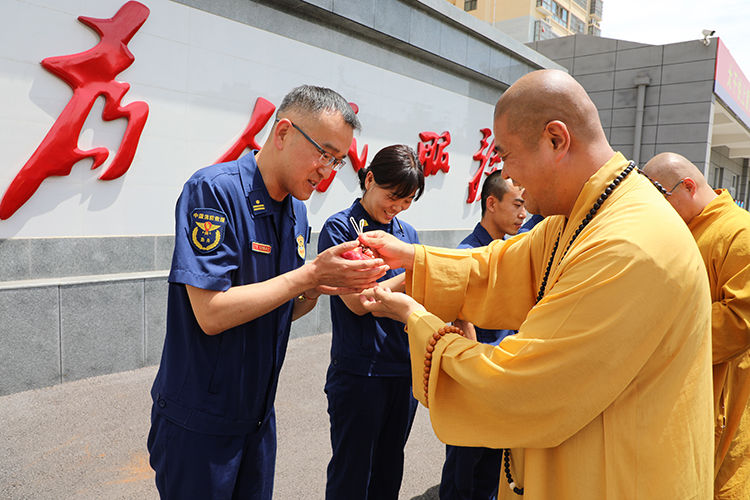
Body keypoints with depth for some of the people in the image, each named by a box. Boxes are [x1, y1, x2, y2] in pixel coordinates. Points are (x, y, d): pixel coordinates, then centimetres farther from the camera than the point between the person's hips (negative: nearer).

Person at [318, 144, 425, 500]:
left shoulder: (408, 232, 10)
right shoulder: (339, 228, -8)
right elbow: (357, 301, -15)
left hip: (405, 370, 6)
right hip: (359, 373, -5)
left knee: (389, 471, 19)